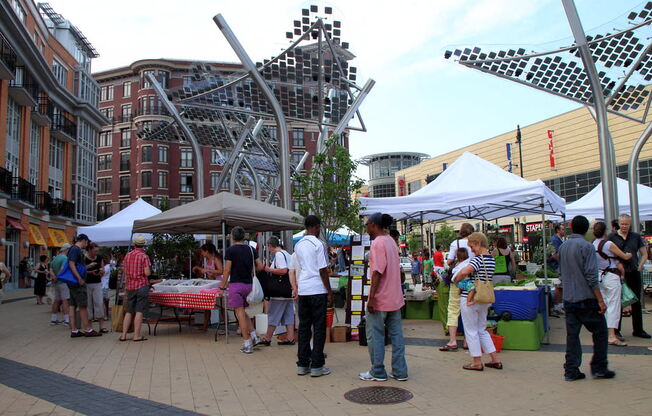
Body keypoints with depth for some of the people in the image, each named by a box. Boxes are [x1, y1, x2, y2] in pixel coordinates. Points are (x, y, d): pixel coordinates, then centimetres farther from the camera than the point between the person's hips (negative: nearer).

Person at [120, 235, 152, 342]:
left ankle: (123, 334, 11)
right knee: (139, 311, -2)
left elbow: (125, 272, 15)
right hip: (141, 286, -5)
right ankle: (136, 335, -2)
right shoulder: (144, 256, -11)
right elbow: (147, 273, -16)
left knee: (129, 311, 12)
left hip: (130, 286, 5)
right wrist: (149, 271, 5)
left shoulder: (127, 255, 7)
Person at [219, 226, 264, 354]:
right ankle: (253, 336, 10)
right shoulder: (251, 249, 8)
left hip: (236, 284, -5)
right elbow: (260, 266, 5)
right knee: (244, 312, 19)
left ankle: (247, 345, -1)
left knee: (240, 313, -2)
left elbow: (227, 270, -8)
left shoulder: (230, 250, -6)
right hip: (249, 284, 5)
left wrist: (222, 286, -1)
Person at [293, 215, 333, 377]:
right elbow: (323, 270, -10)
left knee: (304, 327, 10)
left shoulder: (298, 245, 11)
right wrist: (330, 292, -5)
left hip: (302, 290, 6)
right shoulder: (317, 244, -9)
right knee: (319, 327, 1)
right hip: (317, 290, -6)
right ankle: (316, 366, 3)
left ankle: (302, 364, 14)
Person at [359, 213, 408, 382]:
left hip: (380, 298, -9)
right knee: (396, 334, 11)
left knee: (375, 335, 3)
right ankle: (400, 371, 16)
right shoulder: (391, 241, 12)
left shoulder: (378, 243, -15)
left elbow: (378, 271, -21)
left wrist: (371, 297, -20)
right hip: (395, 297, 9)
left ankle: (378, 372, 10)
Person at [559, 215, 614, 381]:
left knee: (572, 334, 8)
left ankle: (571, 371, 9)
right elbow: (591, 276, -16)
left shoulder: (563, 247, 8)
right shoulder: (587, 246, -12)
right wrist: (600, 300, -12)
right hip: (586, 298, -6)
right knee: (600, 332, 10)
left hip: (568, 299, 6)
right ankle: (599, 368, 15)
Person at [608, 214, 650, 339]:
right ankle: (616, 331, 10)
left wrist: (639, 267, 2)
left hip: (634, 273, 3)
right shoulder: (612, 237, 0)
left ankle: (638, 330, 23)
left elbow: (644, 254, 13)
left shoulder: (636, 237, 8)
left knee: (636, 302, 12)